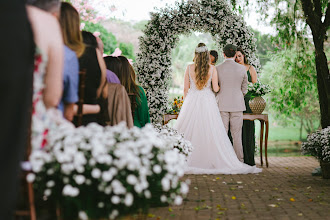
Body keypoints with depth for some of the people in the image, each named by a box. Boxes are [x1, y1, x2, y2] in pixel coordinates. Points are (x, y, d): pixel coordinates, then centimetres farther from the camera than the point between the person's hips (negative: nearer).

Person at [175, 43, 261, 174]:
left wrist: (186, 104, 15)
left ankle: (184, 161, 6)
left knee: (188, 133, 5)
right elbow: (215, 88, -4)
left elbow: (186, 89, 2)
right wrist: (220, 87, 19)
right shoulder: (212, 69, -2)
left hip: (192, 100, 1)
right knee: (211, 132, 2)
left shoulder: (189, 68, 0)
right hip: (207, 102, -1)